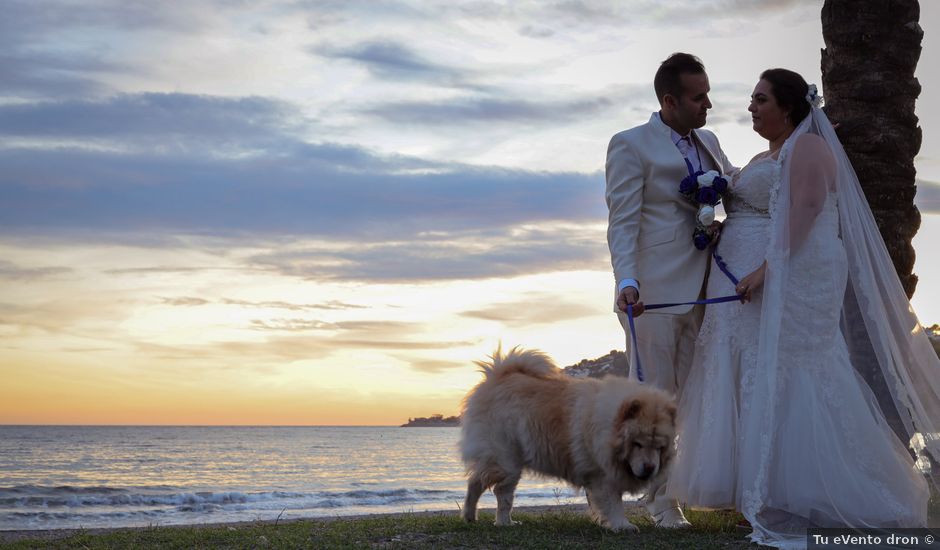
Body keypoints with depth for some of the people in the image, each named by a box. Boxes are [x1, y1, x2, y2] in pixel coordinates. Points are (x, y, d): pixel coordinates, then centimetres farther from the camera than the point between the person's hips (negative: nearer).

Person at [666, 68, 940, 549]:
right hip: (754, 285, 9)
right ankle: (769, 493, 9)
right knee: (756, 381, 6)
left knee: (788, 380, -11)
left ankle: (808, 496, -7)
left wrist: (766, 269, -27)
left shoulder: (808, 148, -6)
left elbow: (803, 212, -18)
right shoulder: (760, 160, 23)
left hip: (790, 281, -9)